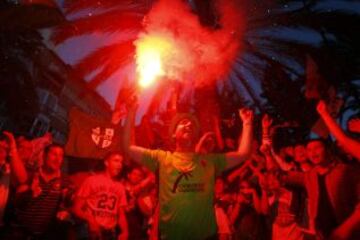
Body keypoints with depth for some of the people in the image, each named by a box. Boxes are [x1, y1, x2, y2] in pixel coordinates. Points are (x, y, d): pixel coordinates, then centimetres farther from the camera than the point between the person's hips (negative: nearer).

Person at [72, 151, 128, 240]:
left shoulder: (120, 187, 10)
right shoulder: (92, 180, 0)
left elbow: (121, 214, 12)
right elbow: (77, 208, -1)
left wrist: (125, 231, -6)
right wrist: (90, 219, -19)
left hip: (110, 232, 4)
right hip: (92, 231, -4)